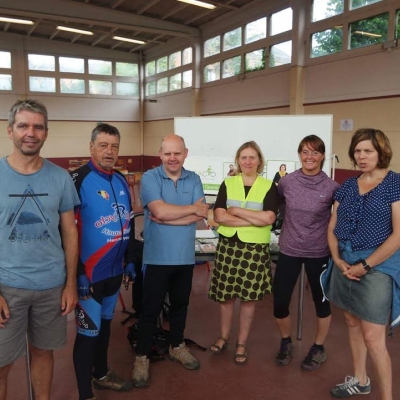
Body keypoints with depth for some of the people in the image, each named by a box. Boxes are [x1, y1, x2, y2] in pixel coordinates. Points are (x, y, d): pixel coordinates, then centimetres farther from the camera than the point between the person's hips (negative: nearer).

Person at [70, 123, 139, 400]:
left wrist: (131, 259, 15)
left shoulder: (122, 181, 8)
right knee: (88, 331, 3)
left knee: (105, 323, 22)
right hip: (90, 272, -7)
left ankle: (101, 374, 41)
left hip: (115, 270, 7)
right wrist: (77, 272, -19)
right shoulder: (78, 180, -15)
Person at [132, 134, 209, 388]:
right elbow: (160, 210, -23)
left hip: (185, 256, 4)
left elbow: (202, 215, -9)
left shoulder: (194, 179, 3)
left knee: (180, 304, 19)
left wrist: (166, 218, -17)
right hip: (157, 257, -4)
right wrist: (192, 208, -11)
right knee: (151, 308, 6)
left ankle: (177, 346, 38)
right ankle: (142, 357, 22)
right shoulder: (150, 178, -8)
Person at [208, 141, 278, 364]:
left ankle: (242, 343, 26)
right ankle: (224, 336, 33)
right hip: (228, 246, 1)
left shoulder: (269, 186, 0)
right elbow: (219, 217, -8)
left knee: (249, 297, 8)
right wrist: (254, 219, -15)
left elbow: (269, 218, -14)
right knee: (225, 295, 10)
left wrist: (236, 211, -12)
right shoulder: (227, 184, 4)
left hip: (255, 249, -1)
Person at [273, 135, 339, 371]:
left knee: (321, 301, 14)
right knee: (279, 302, 4)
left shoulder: (332, 187, -10)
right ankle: (286, 343, 32)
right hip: (289, 251, 1)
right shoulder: (287, 182, -6)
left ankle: (319, 349, 36)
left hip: (319, 253, -1)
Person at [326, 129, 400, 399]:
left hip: (378, 265, -6)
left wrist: (365, 265, -15)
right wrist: (338, 259, -5)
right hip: (346, 263, 6)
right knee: (352, 323, 18)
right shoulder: (348, 186, 8)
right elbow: (333, 227, 11)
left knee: (373, 338, -4)